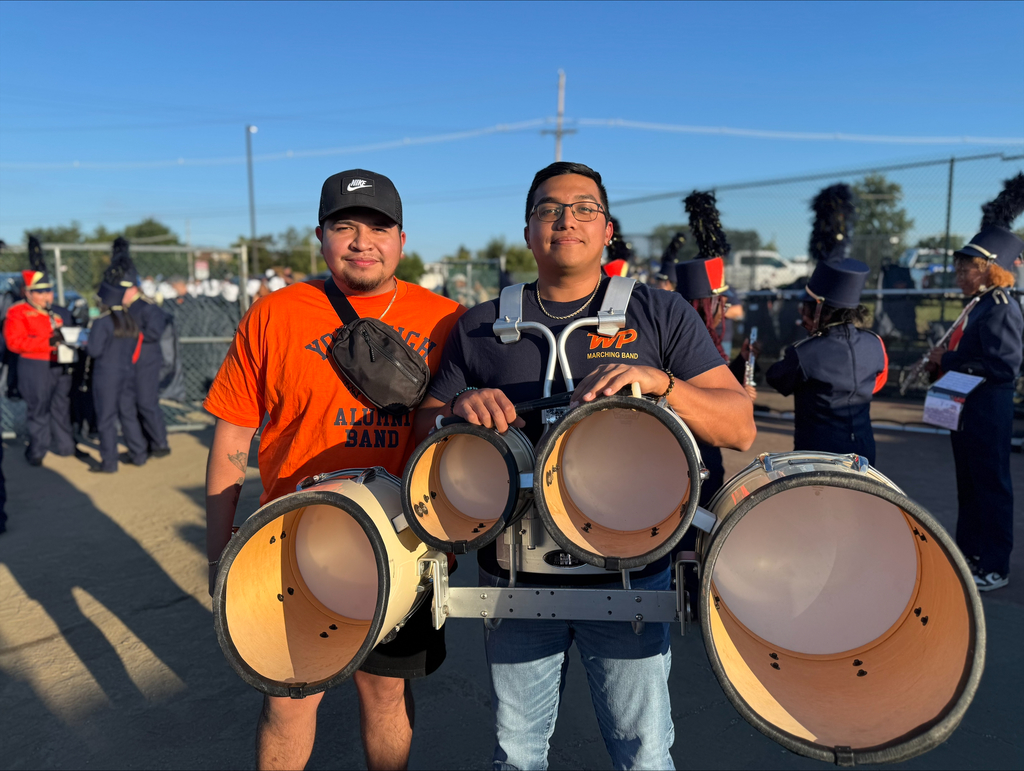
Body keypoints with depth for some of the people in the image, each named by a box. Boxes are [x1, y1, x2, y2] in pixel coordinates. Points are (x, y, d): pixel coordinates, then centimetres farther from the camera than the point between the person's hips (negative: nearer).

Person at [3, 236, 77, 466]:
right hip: (35, 368, -6)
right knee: (38, 409, 2)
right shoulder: (17, 313, -5)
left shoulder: (59, 313, 12)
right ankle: (37, 450, 15)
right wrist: (48, 342, -23)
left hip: (60, 367, 6)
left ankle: (64, 445, 25)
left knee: (61, 407, 13)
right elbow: (14, 342, -16)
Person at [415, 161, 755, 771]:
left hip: (628, 575, -1)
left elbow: (740, 428, -5)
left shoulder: (661, 315, 0)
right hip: (515, 580, 2)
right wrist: (462, 407, -14)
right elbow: (425, 424, 8)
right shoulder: (481, 328, 5)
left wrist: (658, 381, -22)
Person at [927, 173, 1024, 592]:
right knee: (968, 485, 18)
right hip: (968, 411, 10)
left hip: (989, 412, -10)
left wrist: (949, 360, -19)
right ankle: (968, 551, 31)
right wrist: (946, 359, 4)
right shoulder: (979, 307, 12)